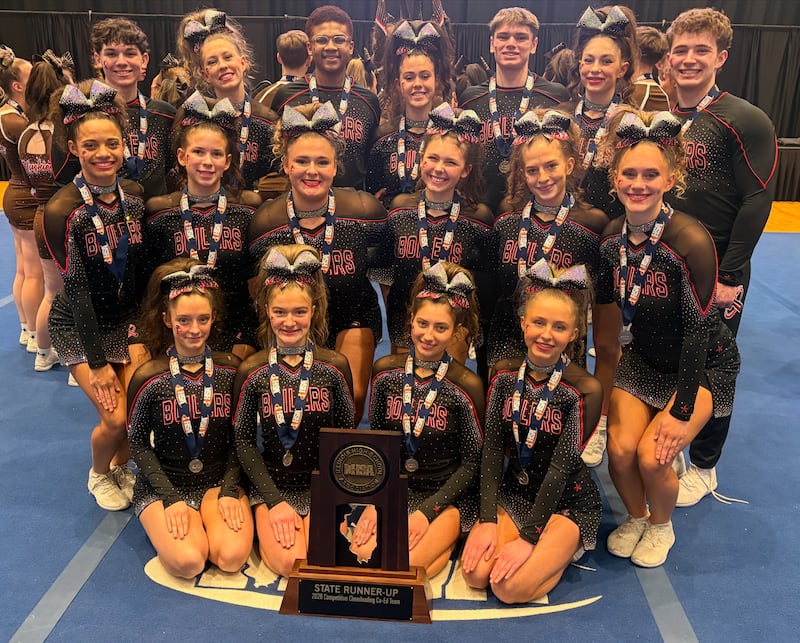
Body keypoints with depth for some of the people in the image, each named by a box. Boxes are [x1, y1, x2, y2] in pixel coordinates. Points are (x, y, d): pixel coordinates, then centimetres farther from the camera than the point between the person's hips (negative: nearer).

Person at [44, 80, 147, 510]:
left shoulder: (135, 196, -6)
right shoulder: (62, 210, -19)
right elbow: (77, 289, -18)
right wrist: (97, 361, -15)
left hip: (126, 320, 4)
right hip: (79, 327, -4)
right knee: (115, 418, -10)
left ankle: (121, 466, 30)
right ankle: (99, 475, 24)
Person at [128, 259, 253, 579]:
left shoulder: (230, 369, -5)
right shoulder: (147, 378, -11)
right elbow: (138, 444, -3)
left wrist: (229, 489, -10)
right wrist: (171, 498, -11)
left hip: (219, 479, 2)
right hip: (164, 483, -1)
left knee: (233, 557, -21)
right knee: (188, 562, -23)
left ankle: (202, 521, 10)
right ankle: (166, 523, 9)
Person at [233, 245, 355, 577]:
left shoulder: (335, 366, -5)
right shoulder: (251, 371, -5)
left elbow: (347, 435, 1)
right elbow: (244, 441, -2)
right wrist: (275, 500, -10)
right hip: (272, 485, 0)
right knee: (289, 562, -19)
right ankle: (268, 525, 12)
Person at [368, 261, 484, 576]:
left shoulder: (467, 385, -13)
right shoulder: (385, 371, -2)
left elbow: (471, 463, -6)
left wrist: (426, 512, -14)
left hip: (447, 495, -3)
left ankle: (445, 539, 7)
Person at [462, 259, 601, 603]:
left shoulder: (584, 390, -17)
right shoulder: (506, 375, -4)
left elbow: (562, 468, -18)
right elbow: (492, 449, -6)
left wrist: (528, 537, -20)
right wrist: (487, 520, -14)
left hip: (567, 502, -4)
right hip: (514, 493, 4)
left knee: (511, 588, -20)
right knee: (476, 574, -15)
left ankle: (563, 550, 9)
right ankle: (549, 549, 11)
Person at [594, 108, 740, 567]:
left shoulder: (690, 240, -26)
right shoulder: (612, 238, -10)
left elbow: (698, 331, -22)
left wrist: (681, 411, -19)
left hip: (703, 365, -4)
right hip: (644, 359, 4)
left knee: (653, 456, -17)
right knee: (620, 450, -12)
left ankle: (661, 527, 17)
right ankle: (635, 518, 21)